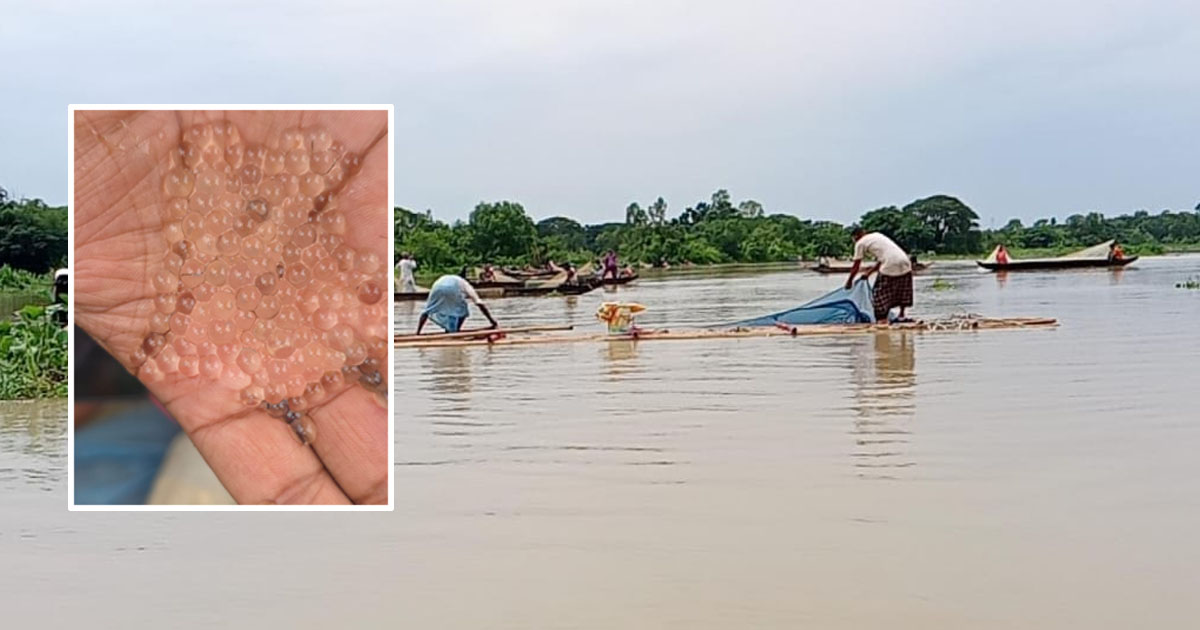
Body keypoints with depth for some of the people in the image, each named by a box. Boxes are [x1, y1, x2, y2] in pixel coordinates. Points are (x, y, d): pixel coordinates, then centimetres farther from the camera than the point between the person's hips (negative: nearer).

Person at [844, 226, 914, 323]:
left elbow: (856, 266, 9)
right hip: (905, 262, 7)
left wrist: (849, 281, 21)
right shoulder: (877, 235, 28)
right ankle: (901, 316, 30)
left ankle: (882, 320, 2)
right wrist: (869, 273, 37)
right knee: (903, 292, 23)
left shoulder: (860, 243, 6)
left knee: (881, 294, 5)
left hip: (890, 266, -7)